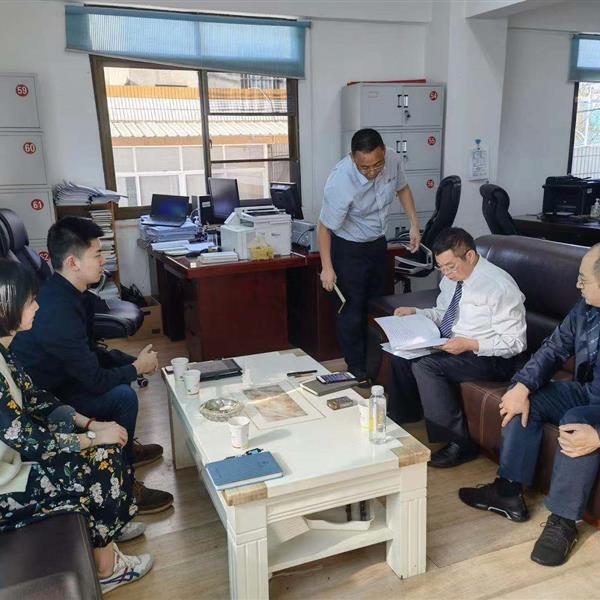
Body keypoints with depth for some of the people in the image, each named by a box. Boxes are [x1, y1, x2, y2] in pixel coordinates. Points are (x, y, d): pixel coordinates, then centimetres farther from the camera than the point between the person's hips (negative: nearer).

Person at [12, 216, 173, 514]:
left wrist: (132, 360, -1)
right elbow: (96, 380, -26)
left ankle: (125, 448, 26)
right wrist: (138, 367, -9)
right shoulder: (58, 312, -32)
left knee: (120, 365, 12)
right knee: (123, 396, -20)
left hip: (50, 379, 10)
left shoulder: (61, 292, -1)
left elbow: (89, 351, 10)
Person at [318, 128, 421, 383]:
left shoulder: (393, 159, -17)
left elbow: (402, 188, 5)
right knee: (353, 311, -2)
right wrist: (327, 267, -22)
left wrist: (414, 224, -1)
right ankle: (357, 370, 16)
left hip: (377, 242, 6)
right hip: (349, 248, -6)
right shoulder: (340, 182, -34)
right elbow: (325, 227, -22)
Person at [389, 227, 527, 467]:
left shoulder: (499, 287, -21)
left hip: (492, 357, -8)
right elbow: (443, 313, 19)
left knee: (425, 365, -26)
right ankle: (397, 420, 14)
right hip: (453, 345, 8)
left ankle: (459, 443, -13)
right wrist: (416, 313, 0)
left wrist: (470, 345, -29)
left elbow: (515, 343, -20)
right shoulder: (451, 279, 2)